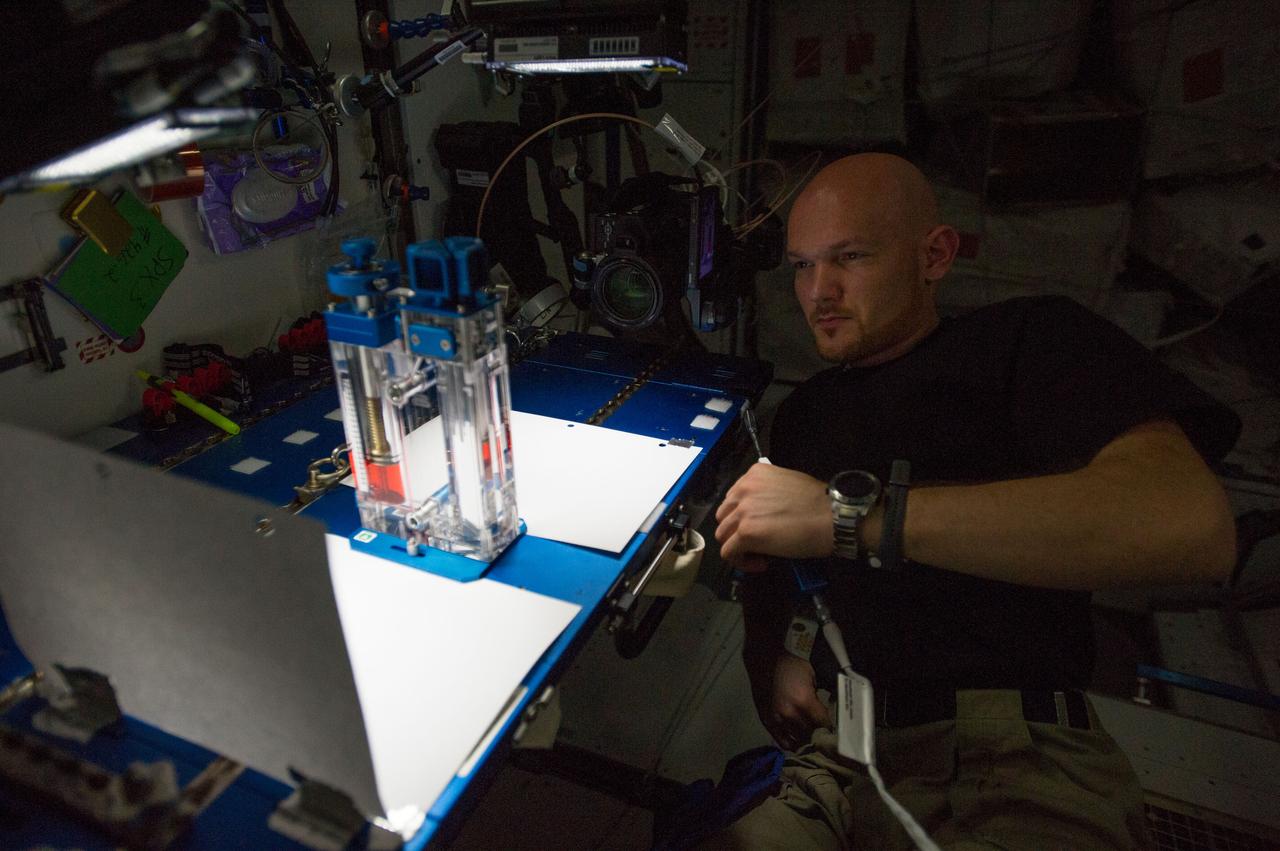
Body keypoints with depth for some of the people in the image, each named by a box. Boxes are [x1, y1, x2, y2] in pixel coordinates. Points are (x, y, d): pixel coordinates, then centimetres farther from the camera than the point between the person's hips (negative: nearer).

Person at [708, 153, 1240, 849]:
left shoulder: (1028, 341, 1)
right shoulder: (802, 412, 18)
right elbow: (767, 556, 25)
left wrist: (850, 513, -23)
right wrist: (770, 654, 2)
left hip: (1013, 760, -4)